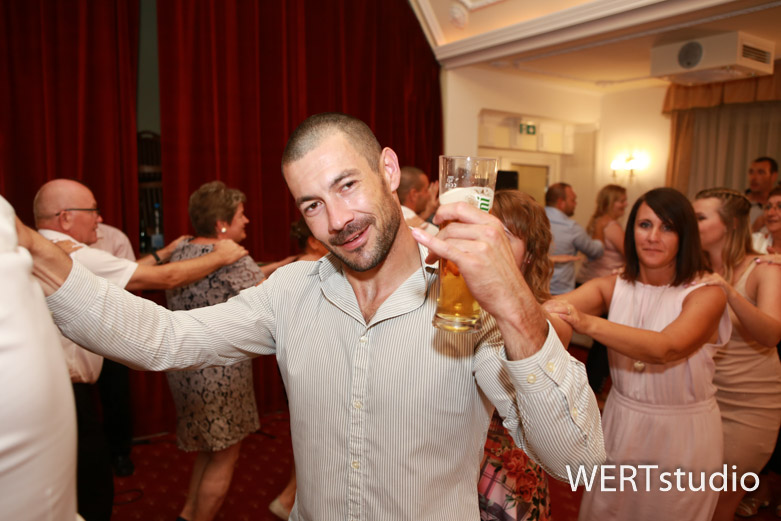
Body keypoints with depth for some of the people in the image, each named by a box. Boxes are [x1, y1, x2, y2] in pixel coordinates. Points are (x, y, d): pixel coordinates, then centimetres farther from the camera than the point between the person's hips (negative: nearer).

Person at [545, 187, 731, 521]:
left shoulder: (706, 293, -15)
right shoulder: (614, 287, -4)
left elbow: (665, 348, -34)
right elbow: (554, 307, -21)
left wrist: (590, 324, -50)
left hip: (681, 439, -3)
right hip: (620, 429, 4)